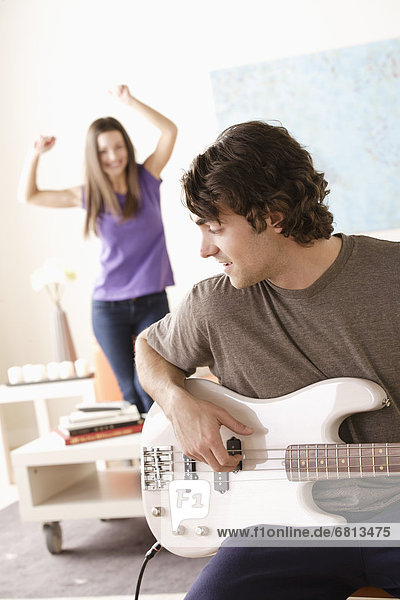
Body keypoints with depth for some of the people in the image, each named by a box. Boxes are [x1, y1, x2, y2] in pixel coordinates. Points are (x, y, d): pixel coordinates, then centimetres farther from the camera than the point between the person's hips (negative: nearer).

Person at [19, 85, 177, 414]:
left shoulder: (146, 179, 0)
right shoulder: (89, 196, 5)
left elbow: (170, 130, -12)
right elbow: (29, 195, 12)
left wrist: (130, 100, -17)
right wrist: (36, 155, -1)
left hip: (152, 301, -2)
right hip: (109, 307, 2)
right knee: (129, 388, 7)